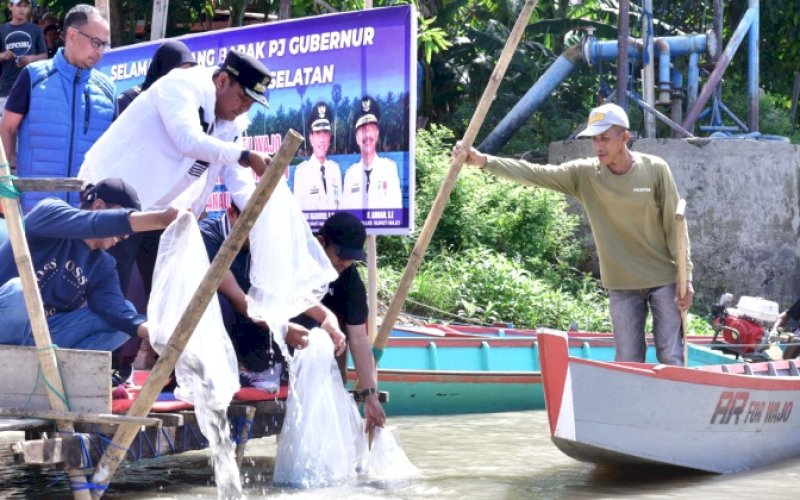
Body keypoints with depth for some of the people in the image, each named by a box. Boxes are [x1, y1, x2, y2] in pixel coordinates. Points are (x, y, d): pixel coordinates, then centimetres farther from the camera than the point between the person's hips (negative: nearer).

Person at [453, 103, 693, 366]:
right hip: (622, 285, 2)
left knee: (671, 358, 0)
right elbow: (534, 173, -12)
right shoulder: (584, 174, -4)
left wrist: (685, 278, -7)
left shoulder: (655, 170, -9)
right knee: (628, 362, 5)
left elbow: (674, 226, -5)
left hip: (663, 279, -2)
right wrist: (484, 161, -24)